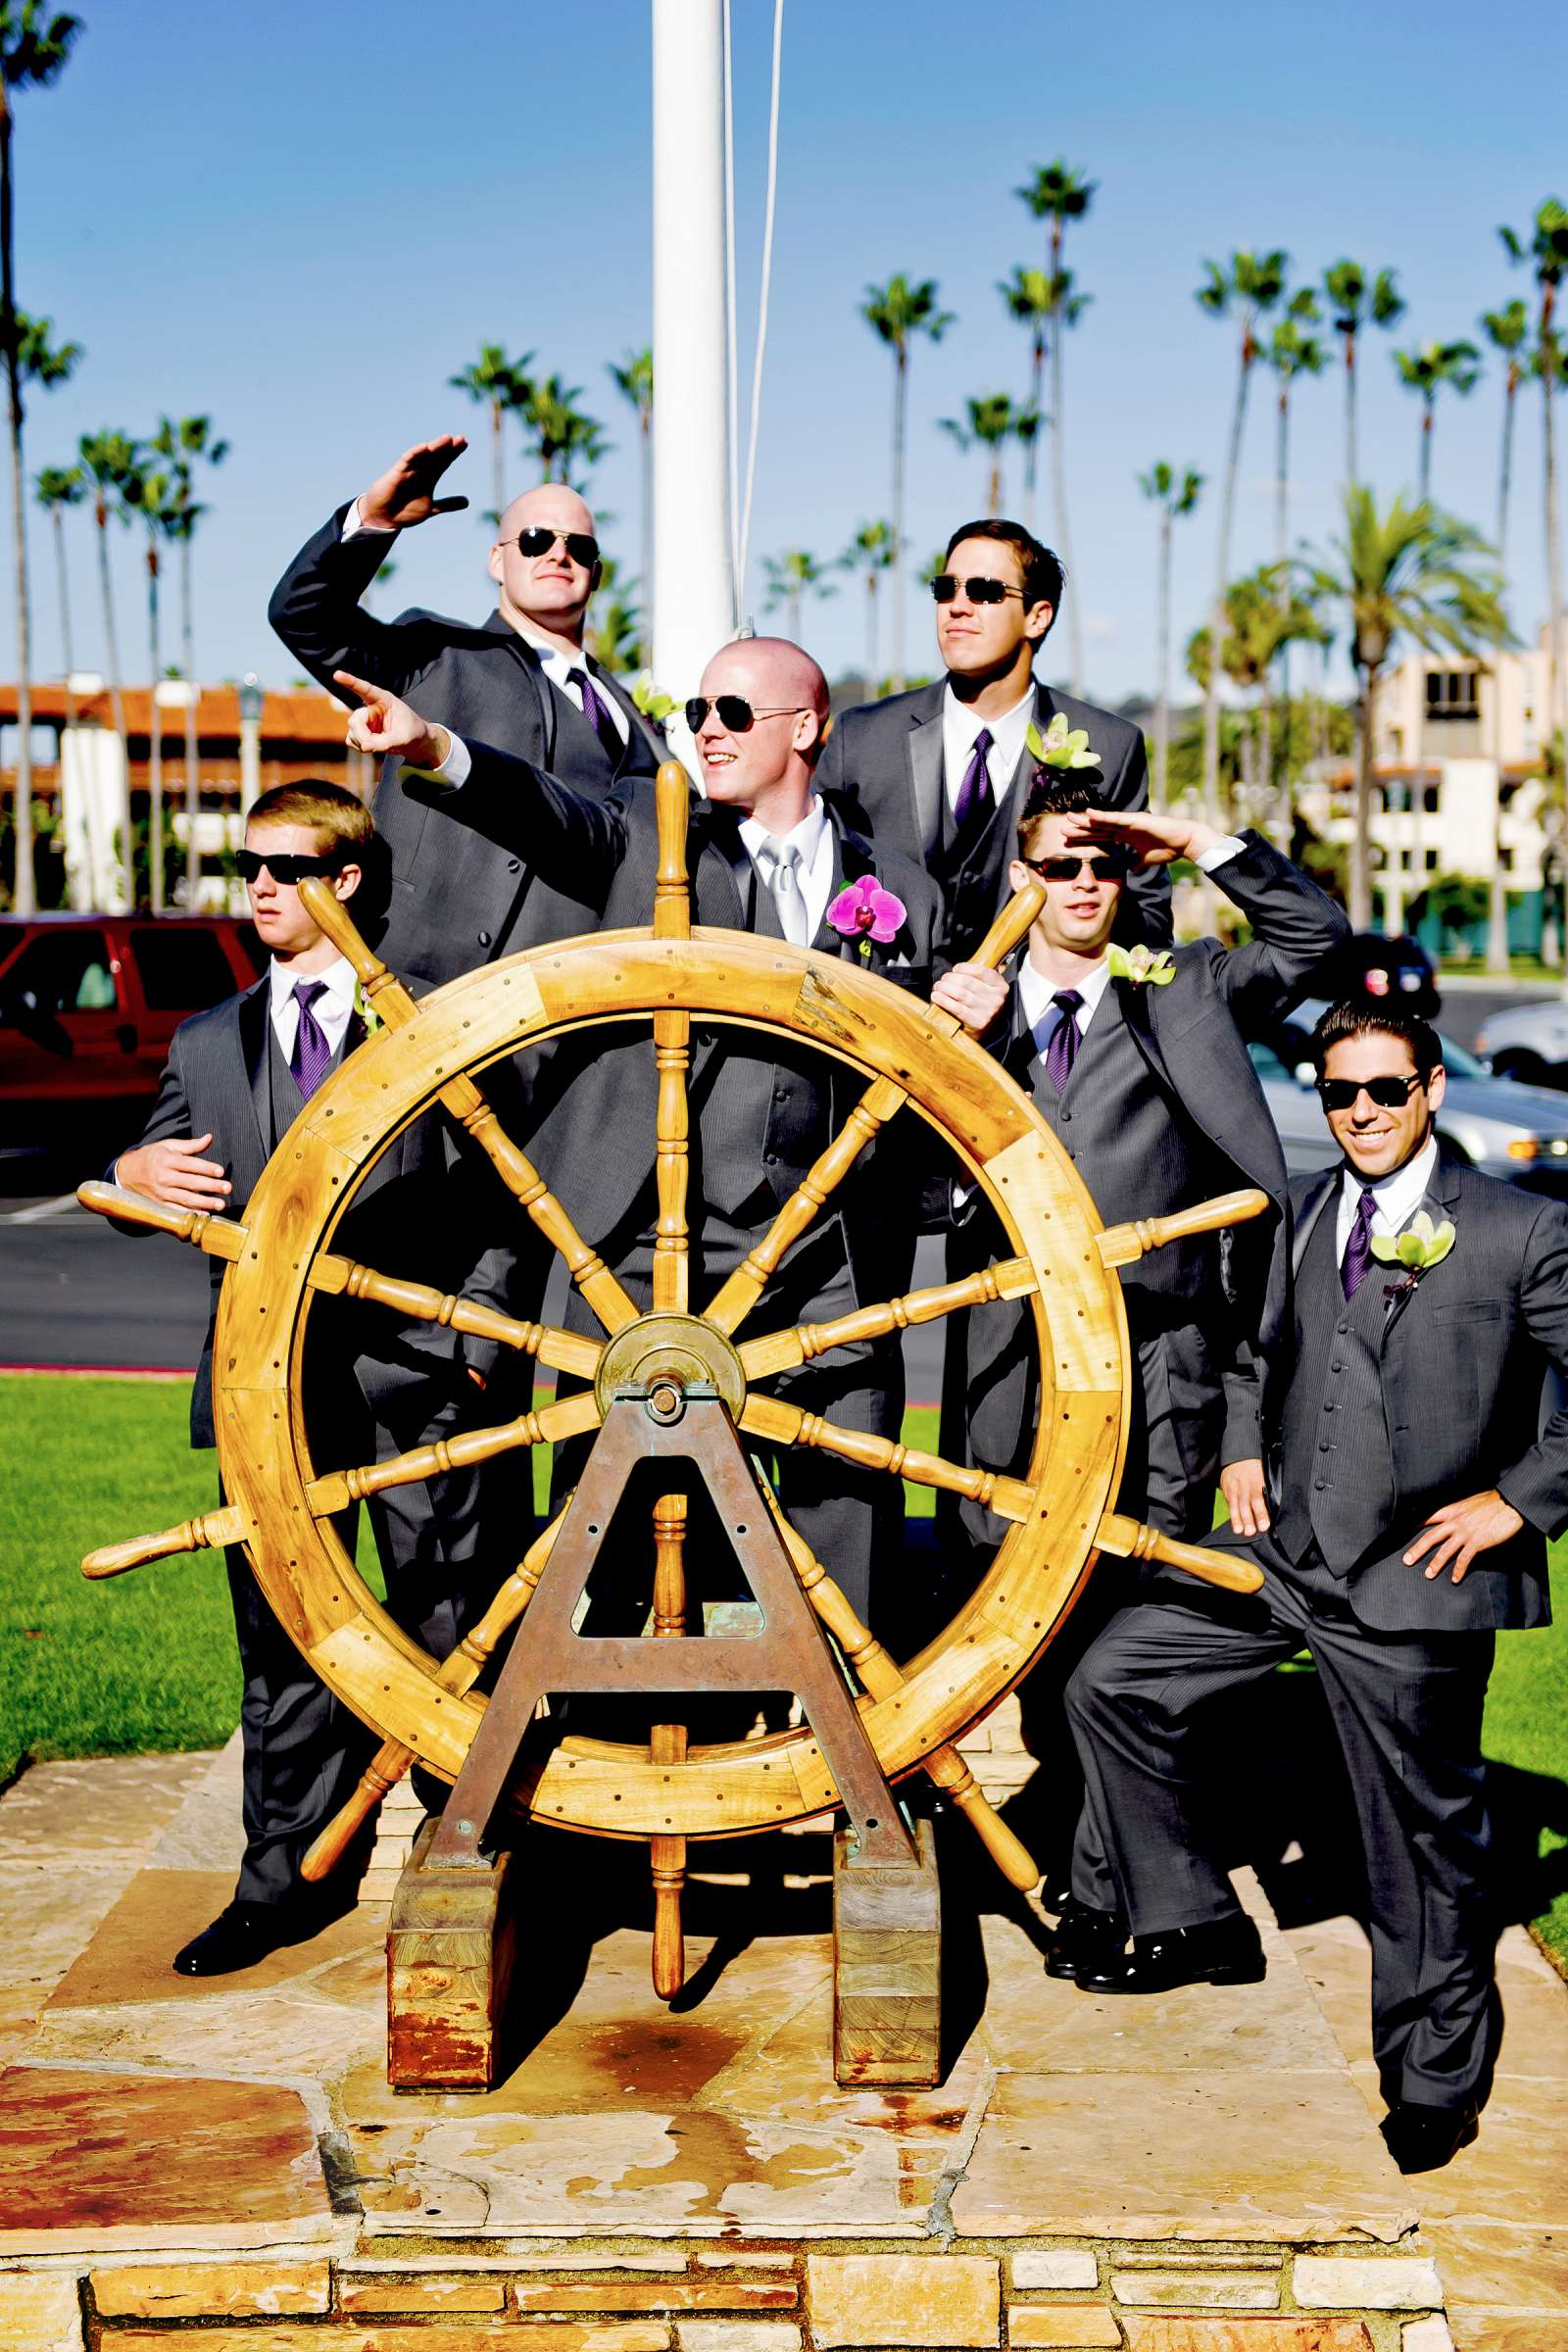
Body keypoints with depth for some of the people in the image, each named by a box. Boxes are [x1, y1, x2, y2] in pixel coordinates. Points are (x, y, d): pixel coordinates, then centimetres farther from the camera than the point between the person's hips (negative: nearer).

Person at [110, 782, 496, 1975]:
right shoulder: (209, 1046, 14)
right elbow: (164, 1178, 14)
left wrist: (478, 1339, -8)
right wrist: (133, 1175, -10)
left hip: (413, 1366, -3)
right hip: (270, 1377, 3)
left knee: (449, 1631, 4)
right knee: (283, 1641, 7)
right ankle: (285, 1877, 16)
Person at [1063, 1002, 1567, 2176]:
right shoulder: (1300, 1213, 9)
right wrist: (1246, 1450, 11)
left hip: (1416, 1589, -6)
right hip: (1286, 1555, 6)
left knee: (1425, 1834, 5)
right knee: (1113, 1683, 6)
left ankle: (1435, 2080, 24)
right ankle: (1196, 1921, 22)